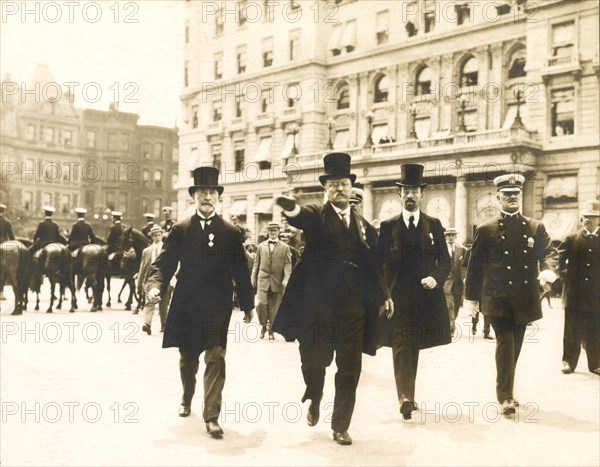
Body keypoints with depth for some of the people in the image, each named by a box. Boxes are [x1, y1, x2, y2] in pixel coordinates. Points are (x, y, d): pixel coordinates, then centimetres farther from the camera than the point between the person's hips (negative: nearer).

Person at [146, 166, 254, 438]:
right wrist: (155, 285, -19)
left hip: (218, 308, -2)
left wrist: (247, 304, 6)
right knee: (188, 359, 18)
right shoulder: (180, 230, 4)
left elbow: (241, 271, 4)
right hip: (186, 306, 2)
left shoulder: (231, 233, 2)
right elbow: (164, 263, 0)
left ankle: (211, 415, -3)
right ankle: (186, 400, 42)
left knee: (216, 359, -9)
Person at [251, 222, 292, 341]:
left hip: (277, 281, 0)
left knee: (273, 307, 3)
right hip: (263, 279, 1)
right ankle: (263, 325, 8)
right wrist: (254, 278, 7)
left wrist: (286, 278, -14)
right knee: (262, 303, -14)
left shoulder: (285, 248, 5)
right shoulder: (261, 246, 11)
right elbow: (256, 263, 13)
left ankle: (271, 331, 16)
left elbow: (288, 264, 0)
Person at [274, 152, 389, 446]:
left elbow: (372, 266, 13)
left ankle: (340, 427, 21)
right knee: (314, 362, 8)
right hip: (318, 307, -3)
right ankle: (314, 400, 40)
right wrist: (292, 209, -48)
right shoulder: (317, 216, 0)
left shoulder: (364, 225, 13)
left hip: (354, 309, 3)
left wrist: (383, 296, 0)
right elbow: (302, 217, -25)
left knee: (349, 371, 5)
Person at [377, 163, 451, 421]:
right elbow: (378, 263, 2)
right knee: (401, 348, -8)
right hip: (398, 297, -2)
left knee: (414, 347, 13)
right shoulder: (388, 226, 3)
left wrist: (436, 278, -15)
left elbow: (445, 261, 5)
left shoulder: (434, 225, 6)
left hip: (426, 297, 2)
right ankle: (406, 398, -12)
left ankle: (408, 396, 28)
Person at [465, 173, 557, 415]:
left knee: (514, 346, 12)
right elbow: (474, 265, 4)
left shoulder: (536, 227, 9)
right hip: (497, 299, -3)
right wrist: (471, 296, 4)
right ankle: (506, 396, -9)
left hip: (524, 301, 3)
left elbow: (548, 252, 5)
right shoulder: (485, 229, 1)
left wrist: (548, 268, -19)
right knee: (505, 341, -15)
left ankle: (506, 388, 29)